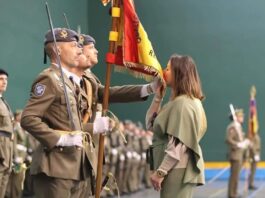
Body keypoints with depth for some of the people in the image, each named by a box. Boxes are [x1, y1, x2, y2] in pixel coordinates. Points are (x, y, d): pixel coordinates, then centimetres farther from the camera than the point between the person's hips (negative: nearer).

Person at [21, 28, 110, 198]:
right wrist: (61, 139, -23)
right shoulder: (48, 79, -9)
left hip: (78, 166, 9)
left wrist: (93, 127, 11)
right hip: (57, 166, -9)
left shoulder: (72, 81, 20)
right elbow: (28, 119, -19)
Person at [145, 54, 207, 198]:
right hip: (176, 169, 10)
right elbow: (150, 124, 20)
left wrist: (160, 172, -20)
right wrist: (158, 96, 12)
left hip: (177, 170, -10)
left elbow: (178, 145, -20)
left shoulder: (183, 103, -14)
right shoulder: (177, 102, 17)